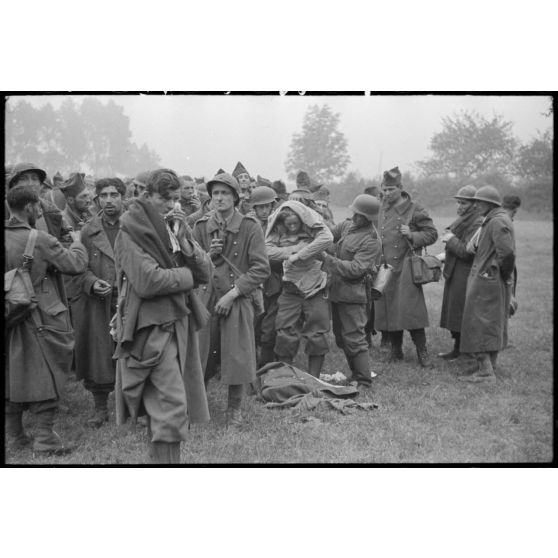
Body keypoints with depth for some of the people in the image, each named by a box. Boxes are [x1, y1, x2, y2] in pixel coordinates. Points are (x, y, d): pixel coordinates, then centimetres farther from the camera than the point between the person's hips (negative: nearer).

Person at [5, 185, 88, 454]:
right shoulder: (40, 240, -17)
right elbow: (76, 264, -11)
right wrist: (76, 243, 6)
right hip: (42, 318, -6)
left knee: (13, 374, 15)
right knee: (46, 374, 3)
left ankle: (14, 433, 24)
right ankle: (45, 437, 5)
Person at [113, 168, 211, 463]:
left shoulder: (175, 226, 13)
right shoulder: (131, 232, -9)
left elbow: (205, 272, 5)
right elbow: (147, 281, -20)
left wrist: (183, 240, -9)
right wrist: (187, 276, -6)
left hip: (178, 324, 7)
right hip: (151, 326, -7)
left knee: (160, 404, 14)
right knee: (171, 405, -14)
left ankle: (158, 456, 22)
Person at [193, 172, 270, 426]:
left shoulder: (250, 227, -6)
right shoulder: (201, 226, 4)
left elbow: (261, 269, -9)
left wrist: (233, 293, -15)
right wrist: (209, 256, -11)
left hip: (239, 299, -2)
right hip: (207, 298, 2)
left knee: (237, 355, 1)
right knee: (201, 354, 6)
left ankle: (234, 408, 18)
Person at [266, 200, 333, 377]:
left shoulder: (314, 227, -4)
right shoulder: (278, 231, 1)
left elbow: (327, 238, -25)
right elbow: (268, 251, -13)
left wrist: (298, 255, -26)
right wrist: (296, 248, -19)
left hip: (315, 288, -1)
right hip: (290, 288, 1)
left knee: (317, 337, 3)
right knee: (285, 336, 0)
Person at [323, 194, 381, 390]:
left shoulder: (371, 241, -17)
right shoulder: (347, 225, 6)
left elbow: (355, 269, -22)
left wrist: (328, 259, -22)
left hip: (353, 294, -9)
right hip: (338, 290, 9)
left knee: (354, 338, -6)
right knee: (341, 337, 16)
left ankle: (363, 380, 4)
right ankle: (356, 373, 30)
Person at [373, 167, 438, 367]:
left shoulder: (414, 209, -4)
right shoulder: (382, 210, 11)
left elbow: (432, 234, -1)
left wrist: (412, 235, -17)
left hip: (405, 268, -5)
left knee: (410, 309, -9)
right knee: (388, 310, 6)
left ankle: (422, 352, 0)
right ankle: (396, 350, 19)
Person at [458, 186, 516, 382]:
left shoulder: (497, 222, -18)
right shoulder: (496, 220, 14)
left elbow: (506, 252, -28)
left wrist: (503, 273, -15)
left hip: (487, 280, -10)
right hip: (491, 281, 10)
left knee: (479, 323, -6)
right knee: (493, 323, 15)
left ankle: (485, 369, -5)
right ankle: (487, 364, 24)